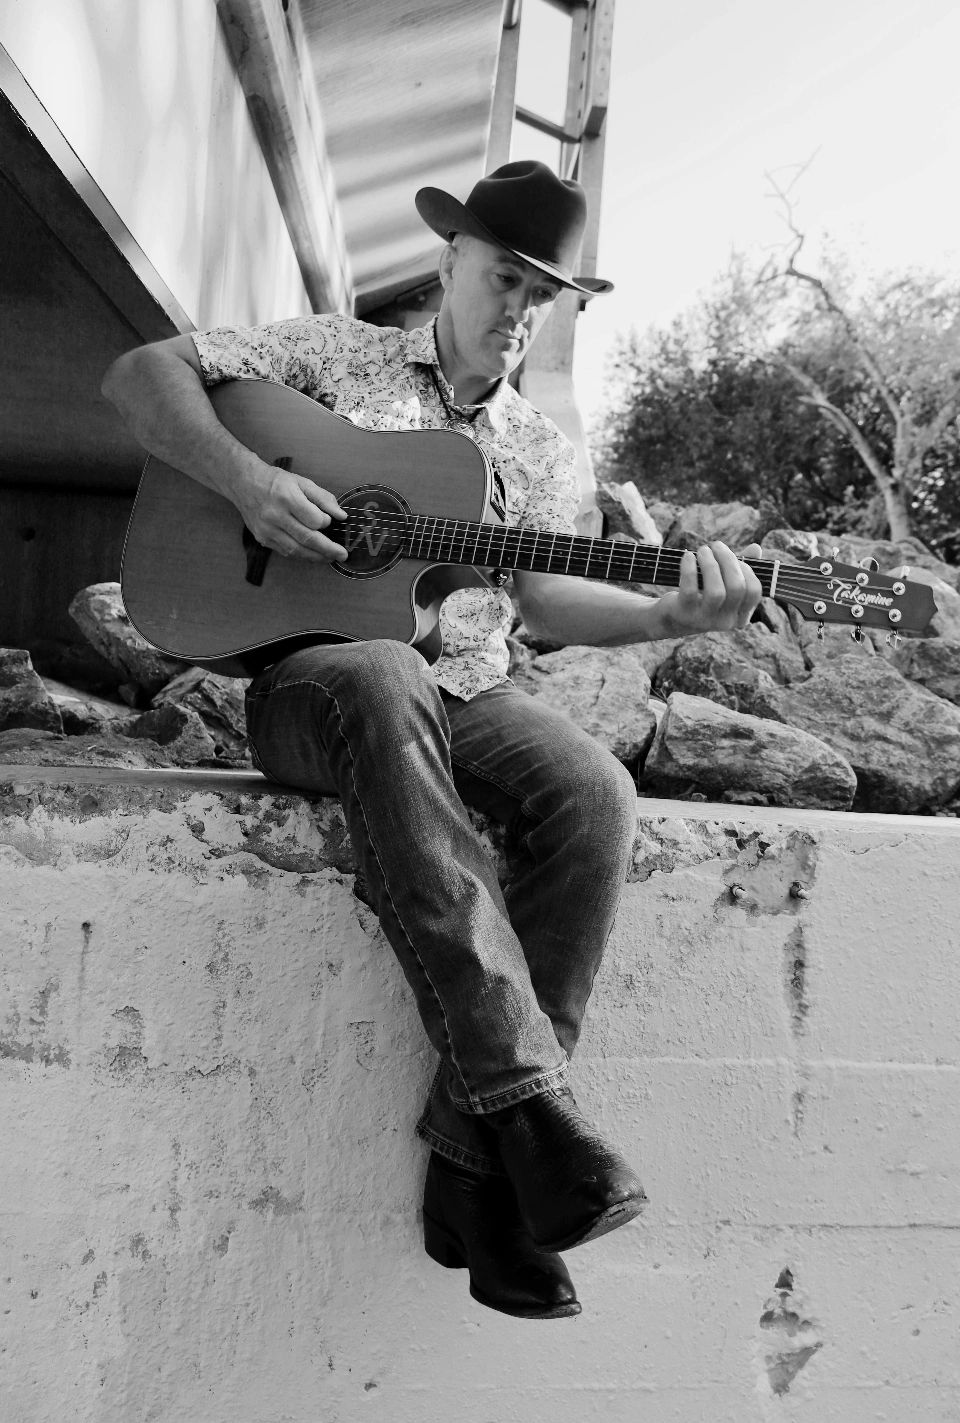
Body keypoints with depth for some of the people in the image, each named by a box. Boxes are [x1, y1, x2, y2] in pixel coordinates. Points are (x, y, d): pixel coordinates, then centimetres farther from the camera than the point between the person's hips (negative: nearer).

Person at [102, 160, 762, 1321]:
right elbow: (139, 376, 7)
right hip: (310, 680, -3)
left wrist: (675, 614, -11)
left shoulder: (540, 453, 20)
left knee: (593, 792, -29)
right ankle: (524, 1097, -39)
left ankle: (472, 1157, -22)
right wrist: (245, 478, -12)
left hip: (467, 694, 4)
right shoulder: (336, 356, 12)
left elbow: (542, 597, 6)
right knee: (384, 682, -40)